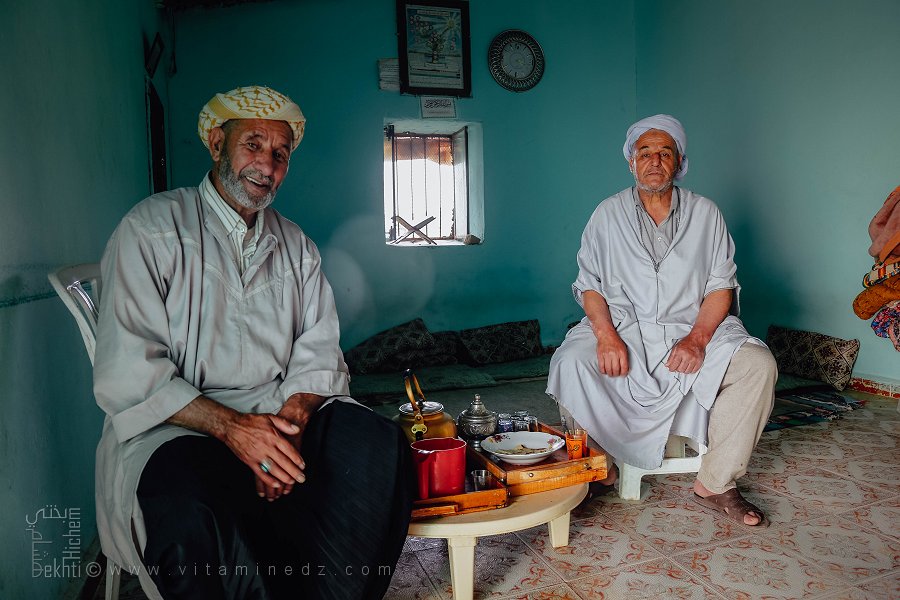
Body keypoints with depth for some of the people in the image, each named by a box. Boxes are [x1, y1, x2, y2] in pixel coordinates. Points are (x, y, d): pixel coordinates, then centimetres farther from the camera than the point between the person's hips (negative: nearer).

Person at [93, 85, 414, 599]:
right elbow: (127, 373, -9)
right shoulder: (154, 228, 0)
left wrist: (293, 419, -13)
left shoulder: (297, 246, 15)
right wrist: (231, 426, -21)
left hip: (283, 413, 4)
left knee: (380, 446, -23)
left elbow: (318, 355, 8)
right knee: (192, 509, -36)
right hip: (175, 426, -3)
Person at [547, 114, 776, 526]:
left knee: (758, 365, -24)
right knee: (571, 364, -29)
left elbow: (722, 285, 3)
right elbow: (589, 284, 2)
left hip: (694, 329, 2)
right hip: (623, 329, -1)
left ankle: (714, 484, -10)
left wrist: (697, 338, -15)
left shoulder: (705, 213, 8)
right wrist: (606, 335, -17)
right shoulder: (608, 214, 7)